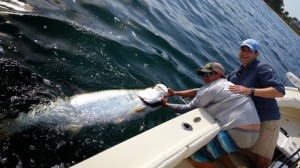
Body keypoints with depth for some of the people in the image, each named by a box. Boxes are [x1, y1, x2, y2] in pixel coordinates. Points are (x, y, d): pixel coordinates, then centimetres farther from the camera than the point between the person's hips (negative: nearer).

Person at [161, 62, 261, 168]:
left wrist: (166, 104, 12)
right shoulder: (227, 84, 18)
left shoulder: (210, 88, -9)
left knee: (195, 156, -6)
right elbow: (199, 92, 20)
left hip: (238, 133, -10)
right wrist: (175, 93, 23)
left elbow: (188, 109, 0)